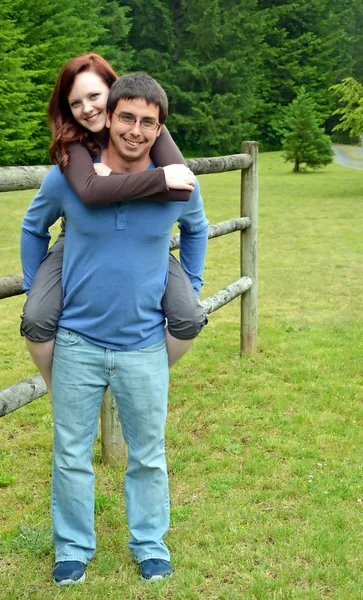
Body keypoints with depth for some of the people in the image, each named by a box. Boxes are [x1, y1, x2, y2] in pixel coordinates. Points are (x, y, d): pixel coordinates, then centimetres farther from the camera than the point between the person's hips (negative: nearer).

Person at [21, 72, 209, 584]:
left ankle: (151, 545, 34)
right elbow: (33, 229, 9)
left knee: (148, 456, 14)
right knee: (71, 455, 12)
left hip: (145, 346, 0)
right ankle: (73, 547, 32)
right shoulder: (66, 177, -12)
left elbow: (195, 231, 14)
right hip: (78, 342, 0)